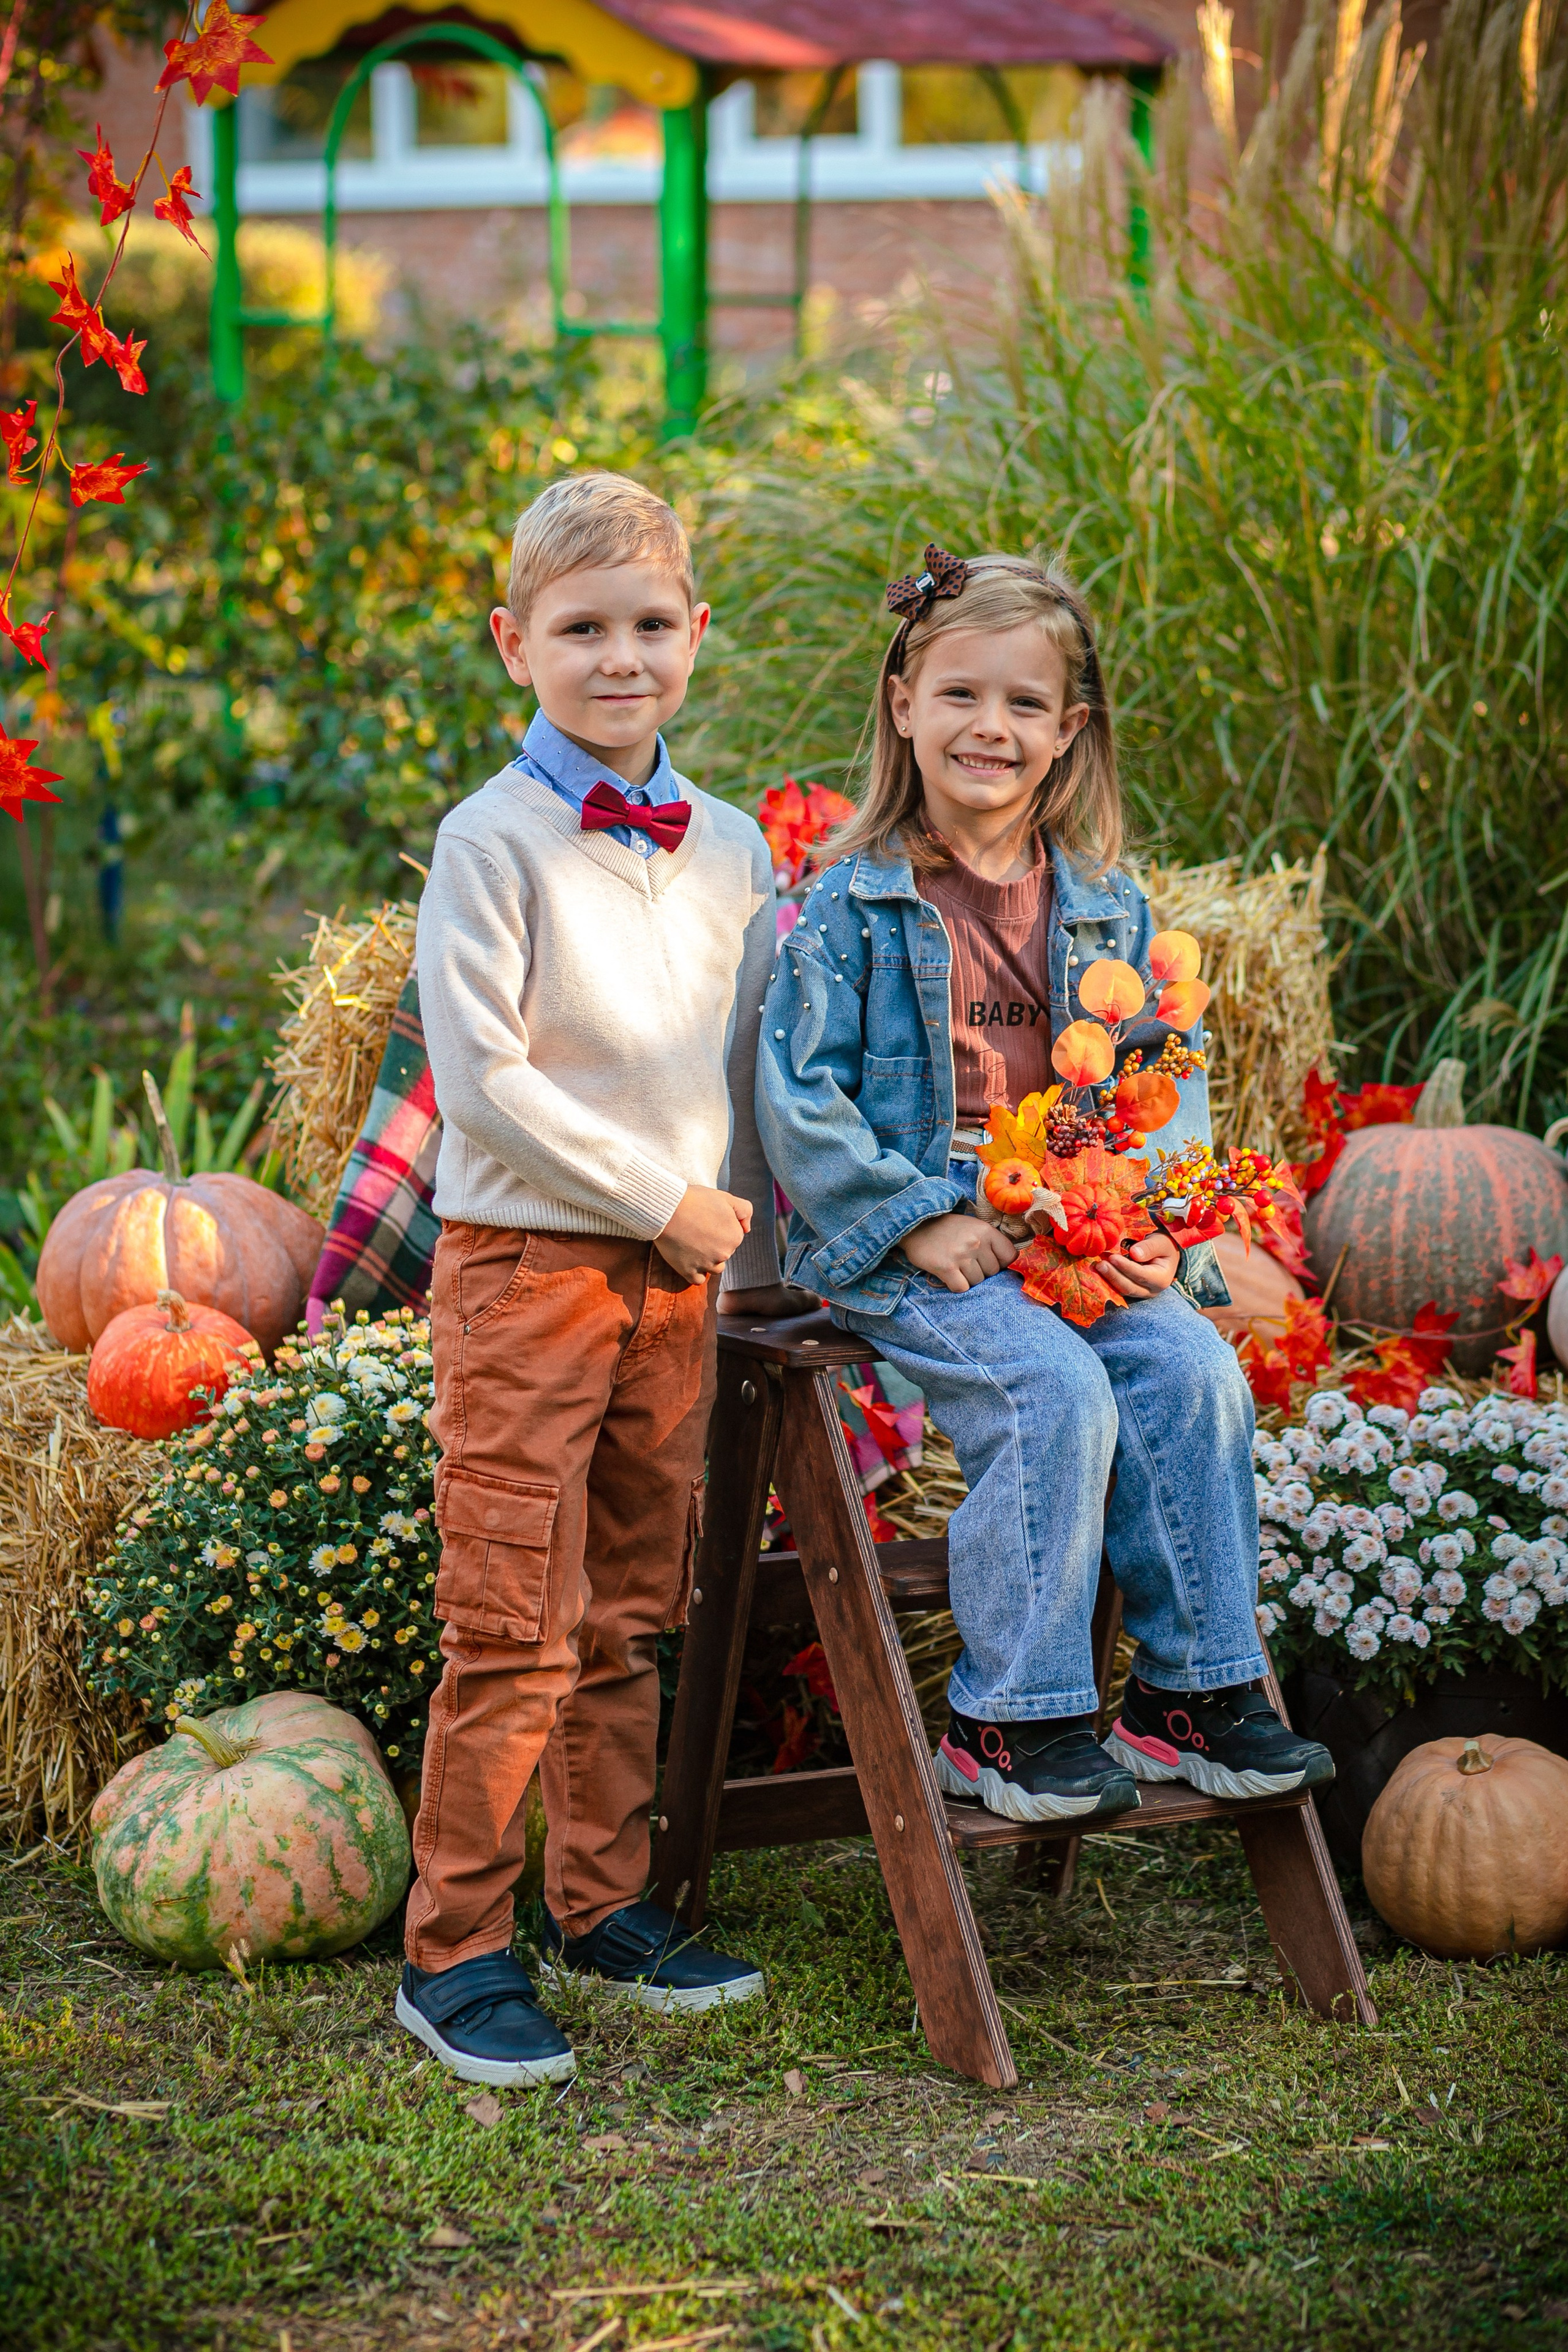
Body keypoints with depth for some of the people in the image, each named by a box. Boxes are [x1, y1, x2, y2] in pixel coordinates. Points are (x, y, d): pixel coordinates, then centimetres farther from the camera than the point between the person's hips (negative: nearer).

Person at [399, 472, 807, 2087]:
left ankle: (601, 1903, 25)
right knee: (512, 1630, -5)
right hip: (524, 1264, -6)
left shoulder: (732, 848, 9)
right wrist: (665, 1200, -12)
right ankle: (453, 1954, 4)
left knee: (628, 1616, 13)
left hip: (680, 1276, 6)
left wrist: (756, 1256, 14)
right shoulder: (493, 840, -9)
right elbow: (483, 1078, -15)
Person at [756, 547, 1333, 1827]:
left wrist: (1161, 1228, -2)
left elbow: (1169, 1078, 15)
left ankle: (1197, 1690, -5)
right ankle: (1010, 1720, -14)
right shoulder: (853, 904, -3)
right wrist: (921, 1221, -15)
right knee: (1058, 1396, -27)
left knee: (1195, 1373, -18)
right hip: (914, 1251, -5)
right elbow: (799, 1093, -7)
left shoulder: (1108, 905, 12)